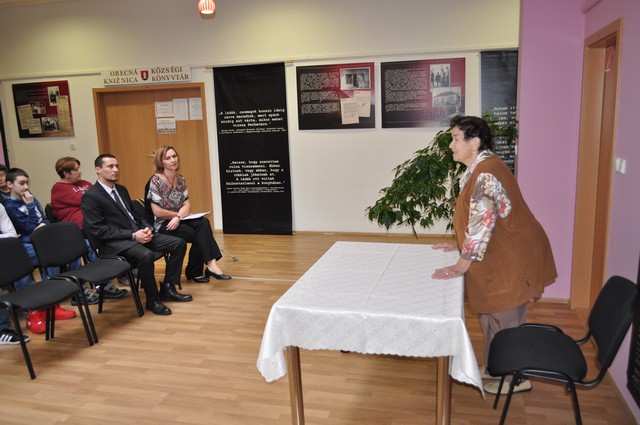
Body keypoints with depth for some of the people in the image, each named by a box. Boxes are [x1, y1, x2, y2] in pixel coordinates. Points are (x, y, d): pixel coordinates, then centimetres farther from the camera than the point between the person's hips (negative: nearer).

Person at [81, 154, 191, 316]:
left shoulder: (121, 189, 17)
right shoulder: (91, 196, -8)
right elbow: (98, 230, -15)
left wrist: (145, 228, -1)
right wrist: (133, 235, -20)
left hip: (137, 234, 8)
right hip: (117, 243, -8)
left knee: (179, 243, -4)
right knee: (146, 255, -37)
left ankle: (167, 289, 5)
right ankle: (152, 299, -14)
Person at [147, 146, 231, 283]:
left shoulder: (180, 179, 7)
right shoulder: (156, 180, -12)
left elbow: (187, 204, 1)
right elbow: (157, 212, -16)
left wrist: (178, 217, -19)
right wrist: (179, 214, -6)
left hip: (178, 221, 5)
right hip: (163, 225, -5)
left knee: (203, 223, -26)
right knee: (199, 234, -27)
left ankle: (210, 264, -26)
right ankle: (207, 266, -20)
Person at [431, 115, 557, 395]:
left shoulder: (485, 173, -26)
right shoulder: (478, 169, 8)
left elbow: (482, 222, -29)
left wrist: (461, 265, -24)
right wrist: (459, 245, 16)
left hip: (511, 259, -10)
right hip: (498, 257, 10)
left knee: (506, 319, 6)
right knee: (490, 314, 20)